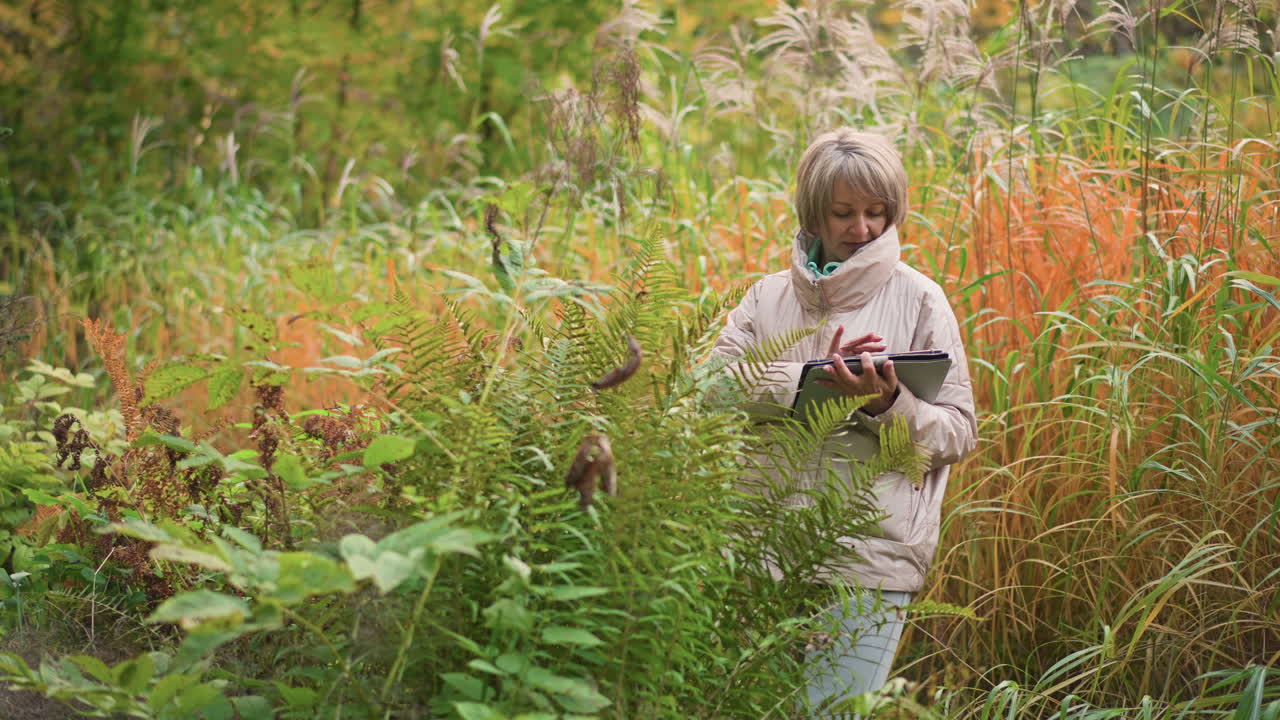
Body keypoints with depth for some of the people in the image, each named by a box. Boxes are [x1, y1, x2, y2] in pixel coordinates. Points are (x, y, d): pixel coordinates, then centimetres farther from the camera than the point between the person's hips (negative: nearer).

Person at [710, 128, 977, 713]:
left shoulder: (917, 299, 4)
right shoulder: (769, 297, 12)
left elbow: (959, 432, 1)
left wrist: (886, 403, -17)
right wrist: (808, 379, -14)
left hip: (871, 554, -3)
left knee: (837, 707, -5)